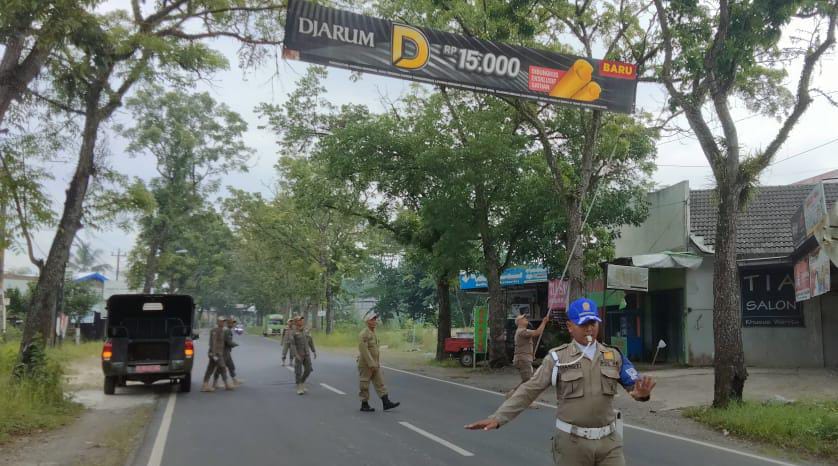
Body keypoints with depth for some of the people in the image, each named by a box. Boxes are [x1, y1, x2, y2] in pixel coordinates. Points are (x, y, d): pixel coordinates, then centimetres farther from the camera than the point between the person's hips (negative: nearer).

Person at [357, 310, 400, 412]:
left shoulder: (373, 333, 13)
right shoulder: (363, 334, -16)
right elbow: (364, 350, -22)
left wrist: (377, 363, 16)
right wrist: (371, 364, -22)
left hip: (374, 365, 9)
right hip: (366, 365, -8)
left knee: (380, 384, 3)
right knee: (365, 386, 2)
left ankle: (386, 403, 2)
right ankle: (364, 405, 11)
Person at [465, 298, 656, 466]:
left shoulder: (613, 356, 6)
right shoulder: (558, 358, -4)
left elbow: (634, 385, 6)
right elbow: (528, 390, -7)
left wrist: (642, 393, -20)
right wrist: (498, 417, -15)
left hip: (608, 440, 2)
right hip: (572, 441, -2)